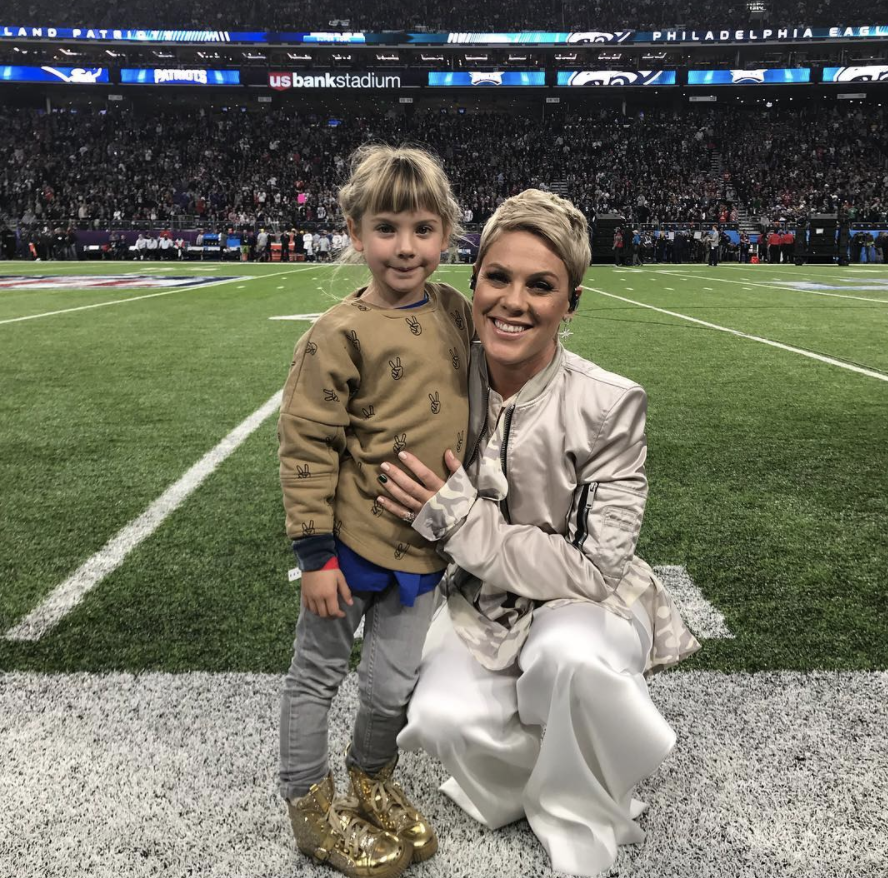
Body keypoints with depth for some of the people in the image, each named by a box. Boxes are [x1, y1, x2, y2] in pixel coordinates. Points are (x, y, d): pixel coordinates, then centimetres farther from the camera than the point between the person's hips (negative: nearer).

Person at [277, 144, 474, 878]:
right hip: (351, 542, -4)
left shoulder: (456, 312, 2)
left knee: (395, 685, 12)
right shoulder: (341, 334, -15)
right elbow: (305, 447, -13)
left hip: (425, 544, 5)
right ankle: (308, 805, 36)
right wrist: (314, 552, -13)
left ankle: (371, 779, 43)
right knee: (318, 671, 13)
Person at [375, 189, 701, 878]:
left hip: (590, 606, -2)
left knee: (569, 652, -36)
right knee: (443, 718, -25)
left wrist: (458, 517, -26)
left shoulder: (609, 406, -21)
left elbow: (595, 569, -23)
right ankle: (529, 775, 11)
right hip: (483, 604, 3)